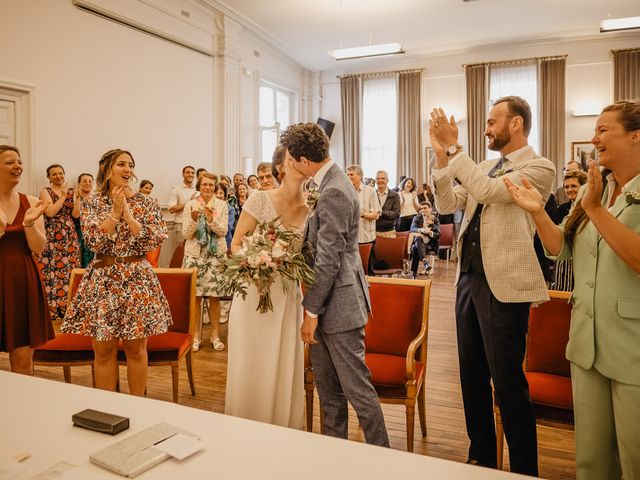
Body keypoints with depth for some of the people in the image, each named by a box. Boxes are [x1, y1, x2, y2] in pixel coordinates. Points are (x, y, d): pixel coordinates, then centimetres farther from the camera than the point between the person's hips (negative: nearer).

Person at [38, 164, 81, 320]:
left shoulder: (70, 191, 12)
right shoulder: (45, 191, 0)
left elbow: (76, 214, 2)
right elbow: (50, 212, -15)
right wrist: (63, 196, -11)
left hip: (69, 237, 4)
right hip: (51, 238, -4)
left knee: (69, 270, 4)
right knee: (53, 271, -5)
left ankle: (67, 305, 14)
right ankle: (52, 308, 3)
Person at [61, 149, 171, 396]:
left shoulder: (147, 203, 2)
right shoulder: (92, 204, 3)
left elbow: (156, 239, -10)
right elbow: (94, 241, -10)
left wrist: (128, 215, -13)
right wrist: (115, 213, -13)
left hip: (138, 278, 0)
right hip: (102, 279, 1)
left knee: (136, 348, 7)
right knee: (104, 350, 7)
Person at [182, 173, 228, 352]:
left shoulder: (222, 205, 3)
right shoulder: (190, 205, 3)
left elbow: (223, 231, -3)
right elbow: (186, 234, -1)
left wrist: (211, 219, -19)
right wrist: (193, 220, -19)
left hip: (216, 254, 0)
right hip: (194, 254, 0)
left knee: (214, 296, 0)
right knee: (195, 296, 1)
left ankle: (215, 335, 13)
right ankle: (196, 335, 15)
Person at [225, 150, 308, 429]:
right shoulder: (260, 199, -8)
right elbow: (236, 244, -3)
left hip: (288, 296, 3)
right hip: (254, 293, -2)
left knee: (285, 369, 9)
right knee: (250, 367, 7)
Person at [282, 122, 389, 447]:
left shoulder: (334, 192, -20)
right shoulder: (328, 183, 11)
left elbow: (328, 259, -21)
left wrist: (312, 311, -16)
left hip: (338, 302, -10)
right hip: (325, 300, 10)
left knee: (356, 386, 2)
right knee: (328, 387, 19)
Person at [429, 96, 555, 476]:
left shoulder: (539, 167, -8)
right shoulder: (484, 167, 14)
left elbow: (488, 190, -22)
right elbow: (447, 205, 7)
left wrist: (453, 149, -16)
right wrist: (442, 156, -2)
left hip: (503, 284, -8)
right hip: (469, 277, 8)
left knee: (508, 383, 1)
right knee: (472, 376, 17)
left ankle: (524, 468, 21)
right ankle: (481, 456, 34)